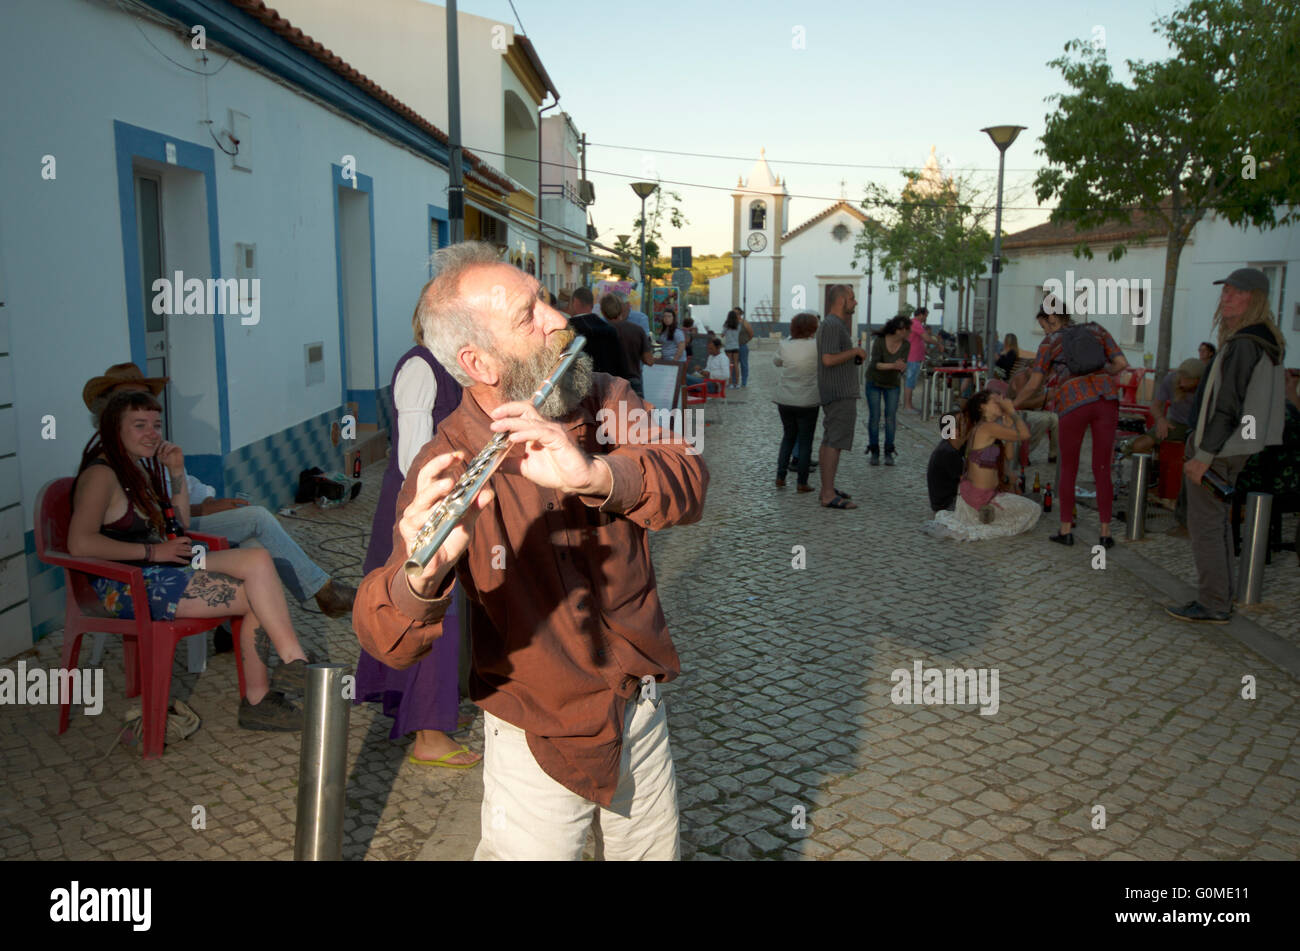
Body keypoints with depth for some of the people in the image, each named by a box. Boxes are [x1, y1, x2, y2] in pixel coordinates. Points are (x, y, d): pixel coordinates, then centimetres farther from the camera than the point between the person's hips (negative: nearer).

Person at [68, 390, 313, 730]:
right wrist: (153, 551, -19)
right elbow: (80, 543, -23)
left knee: (257, 559, -13)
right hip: (128, 587, -9)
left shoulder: (140, 469, 19)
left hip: (165, 571, 9)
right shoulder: (101, 474, -9)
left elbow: (180, 527, 21)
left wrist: (177, 472, 10)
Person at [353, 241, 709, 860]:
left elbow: (690, 487, -23)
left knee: (657, 850, 22)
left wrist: (593, 473, -43)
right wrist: (422, 575, -51)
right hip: (537, 743, -4)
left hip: (642, 714, 4)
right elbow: (388, 645, -28)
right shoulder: (448, 470, -21)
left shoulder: (608, 404, -7)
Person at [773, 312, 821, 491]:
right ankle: (802, 482, 9)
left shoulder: (784, 345, -4)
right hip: (807, 402, -3)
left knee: (788, 437, 19)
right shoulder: (816, 345, -13)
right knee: (805, 441, 7)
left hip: (784, 401, 3)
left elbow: (776, 361, 14)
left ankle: (780, 477, 16)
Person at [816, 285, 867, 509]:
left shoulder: (832, 324, 18)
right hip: (840, 395, -11)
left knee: (829, 442, 14)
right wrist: (856, 351, -14)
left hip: (834, 394, 11)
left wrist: (855, 356, 14)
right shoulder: (833, 325, -16)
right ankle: (829, 495, -12)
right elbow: (828, 359, -25)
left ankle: (827, 488, 20)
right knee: (835, 443, -12)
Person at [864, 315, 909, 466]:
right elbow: (875, 364, -27)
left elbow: (903, 365, -21)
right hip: (874, 382, -2)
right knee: (874, 416, -4)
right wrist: (893, 366, -42)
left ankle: (889, 452, 3)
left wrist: (901, 366, -45)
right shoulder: (879, 341, -23)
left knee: (891, 416, -4)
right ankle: (874, 452, 5)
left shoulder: (905, 344, -14)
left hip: (893, 383, 2)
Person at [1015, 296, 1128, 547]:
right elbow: (1121, 363, 10)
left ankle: (1065, 531, 14)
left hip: (1074, 404, -2)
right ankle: (1105, 533, 8)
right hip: (1105, 398, 2)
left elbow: (1032, 385, 10)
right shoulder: (1096, 330, 18)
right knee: (1102, 470, 9)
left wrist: (1012, 406, 25)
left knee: (1068, 469, 13)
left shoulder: (1050, 342, 11)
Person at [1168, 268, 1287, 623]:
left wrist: (1204, 455, -21)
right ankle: (1221, 599, 25)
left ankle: (1213, 605, 1)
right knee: (1218, 521, 17)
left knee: (1205, 524, -4)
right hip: (1234, 446, 10)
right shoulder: (1267, 342, 13)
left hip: (1216, 447, -10)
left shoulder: (1243, 344, -19)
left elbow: (1227, 405, -23)